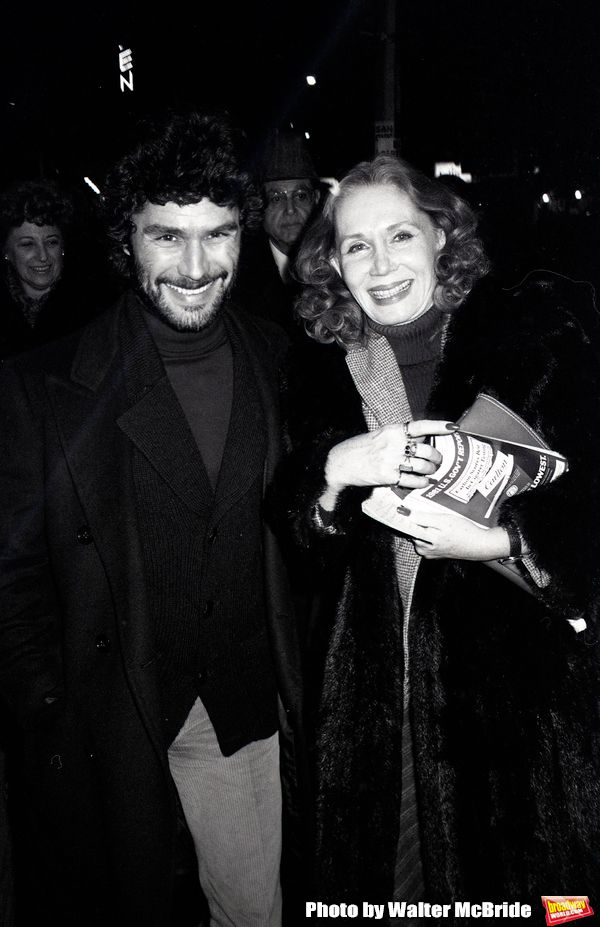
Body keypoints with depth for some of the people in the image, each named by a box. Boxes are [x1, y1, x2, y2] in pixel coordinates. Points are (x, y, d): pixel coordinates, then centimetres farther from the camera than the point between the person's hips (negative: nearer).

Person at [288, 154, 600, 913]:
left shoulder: (530, 335, -6)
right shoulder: (330, 371, 5)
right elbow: (297, 534, 5)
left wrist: (496, 543, -21)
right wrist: (336, 470, -15)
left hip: (521, 674, -2)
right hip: (379, 688, 3)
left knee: (523, 885, 10)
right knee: (390, 881, 14)